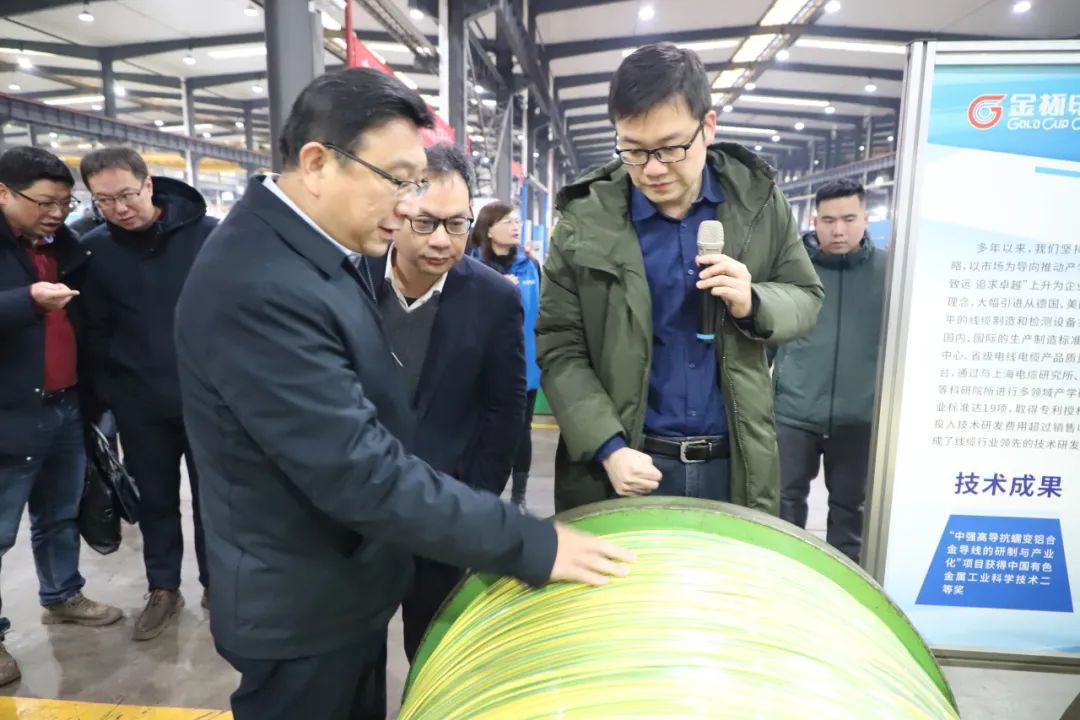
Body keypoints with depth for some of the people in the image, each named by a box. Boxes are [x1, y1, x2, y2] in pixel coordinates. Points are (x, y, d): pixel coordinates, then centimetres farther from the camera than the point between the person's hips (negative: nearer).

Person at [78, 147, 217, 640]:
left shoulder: (207, 233, -10)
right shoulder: (94, 248, -1)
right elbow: (96, 330, 4)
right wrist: (105, 393, 2)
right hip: (140, 402, 2)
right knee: (155, 498, 15)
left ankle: (217, 581, 29)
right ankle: (163, 589, 32)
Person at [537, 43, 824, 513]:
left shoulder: (758, 199, -2)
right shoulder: (586, 220, -9)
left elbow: (806, 298, 8)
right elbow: (559, 348, -6)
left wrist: (753, 304, -15)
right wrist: (607, 447, -17)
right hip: (626, 464, -2)